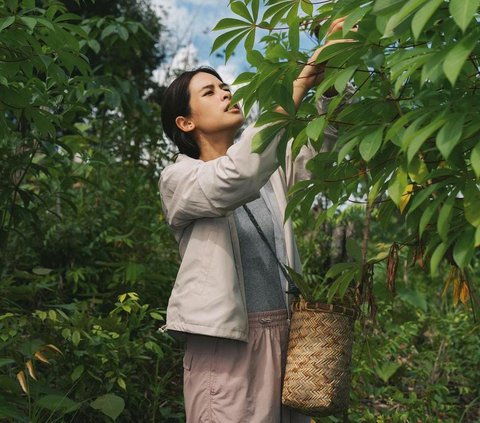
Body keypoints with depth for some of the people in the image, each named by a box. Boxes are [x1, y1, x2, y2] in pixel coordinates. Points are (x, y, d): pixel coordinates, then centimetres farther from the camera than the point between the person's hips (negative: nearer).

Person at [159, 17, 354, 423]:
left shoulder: (269, 171, 17)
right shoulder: (178, 179, -1)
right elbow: (235, 181, -21)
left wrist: (332, 78, -15)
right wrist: (298, 87, -26)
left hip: (288, 332, 5)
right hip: (227, 339, -5)